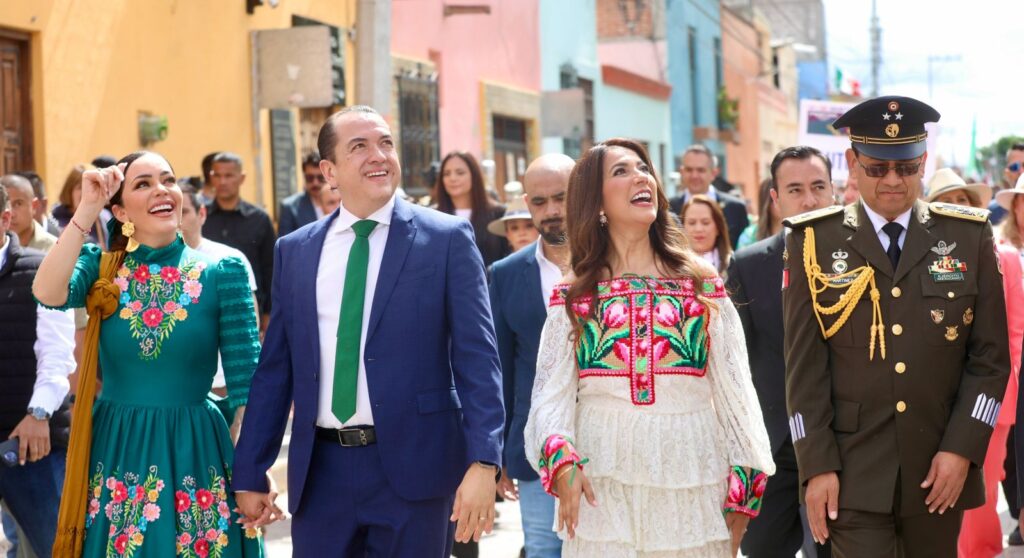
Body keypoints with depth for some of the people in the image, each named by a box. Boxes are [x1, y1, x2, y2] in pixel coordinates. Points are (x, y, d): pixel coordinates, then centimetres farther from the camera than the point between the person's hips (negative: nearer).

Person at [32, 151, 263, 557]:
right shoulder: (102, 268, 3)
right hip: (115, 454, 1)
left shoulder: (222, 272, -2)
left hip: (194, 456, -1)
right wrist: (87, 209, -15)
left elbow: (245, 384, -4)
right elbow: (48, 294, -20)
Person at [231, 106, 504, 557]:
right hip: (320, 470, 3)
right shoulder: (294, 251, 8)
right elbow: (275, 368, 11)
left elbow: (477, 359, -6)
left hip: (414, 466, -3)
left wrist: (483, 462, -16)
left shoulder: (447, 239, -2)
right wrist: (249, 474, 9)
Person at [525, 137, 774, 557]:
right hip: (601, 485, -1)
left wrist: (743, 486, 1)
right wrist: (563, 462, -17)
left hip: (691, 485, 1)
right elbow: (552, 396, 1)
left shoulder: (703, 286, 8)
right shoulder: (573, 297, 6)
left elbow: (734, 390, 7)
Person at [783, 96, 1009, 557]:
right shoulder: (815, 241, 2)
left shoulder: (969, 237, 5)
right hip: (853, 471, -2)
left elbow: (990, 357, 4)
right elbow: (804, 365, 0)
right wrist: (816, 465, -7)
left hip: (942, 470, 2)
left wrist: (962, 449, -6)